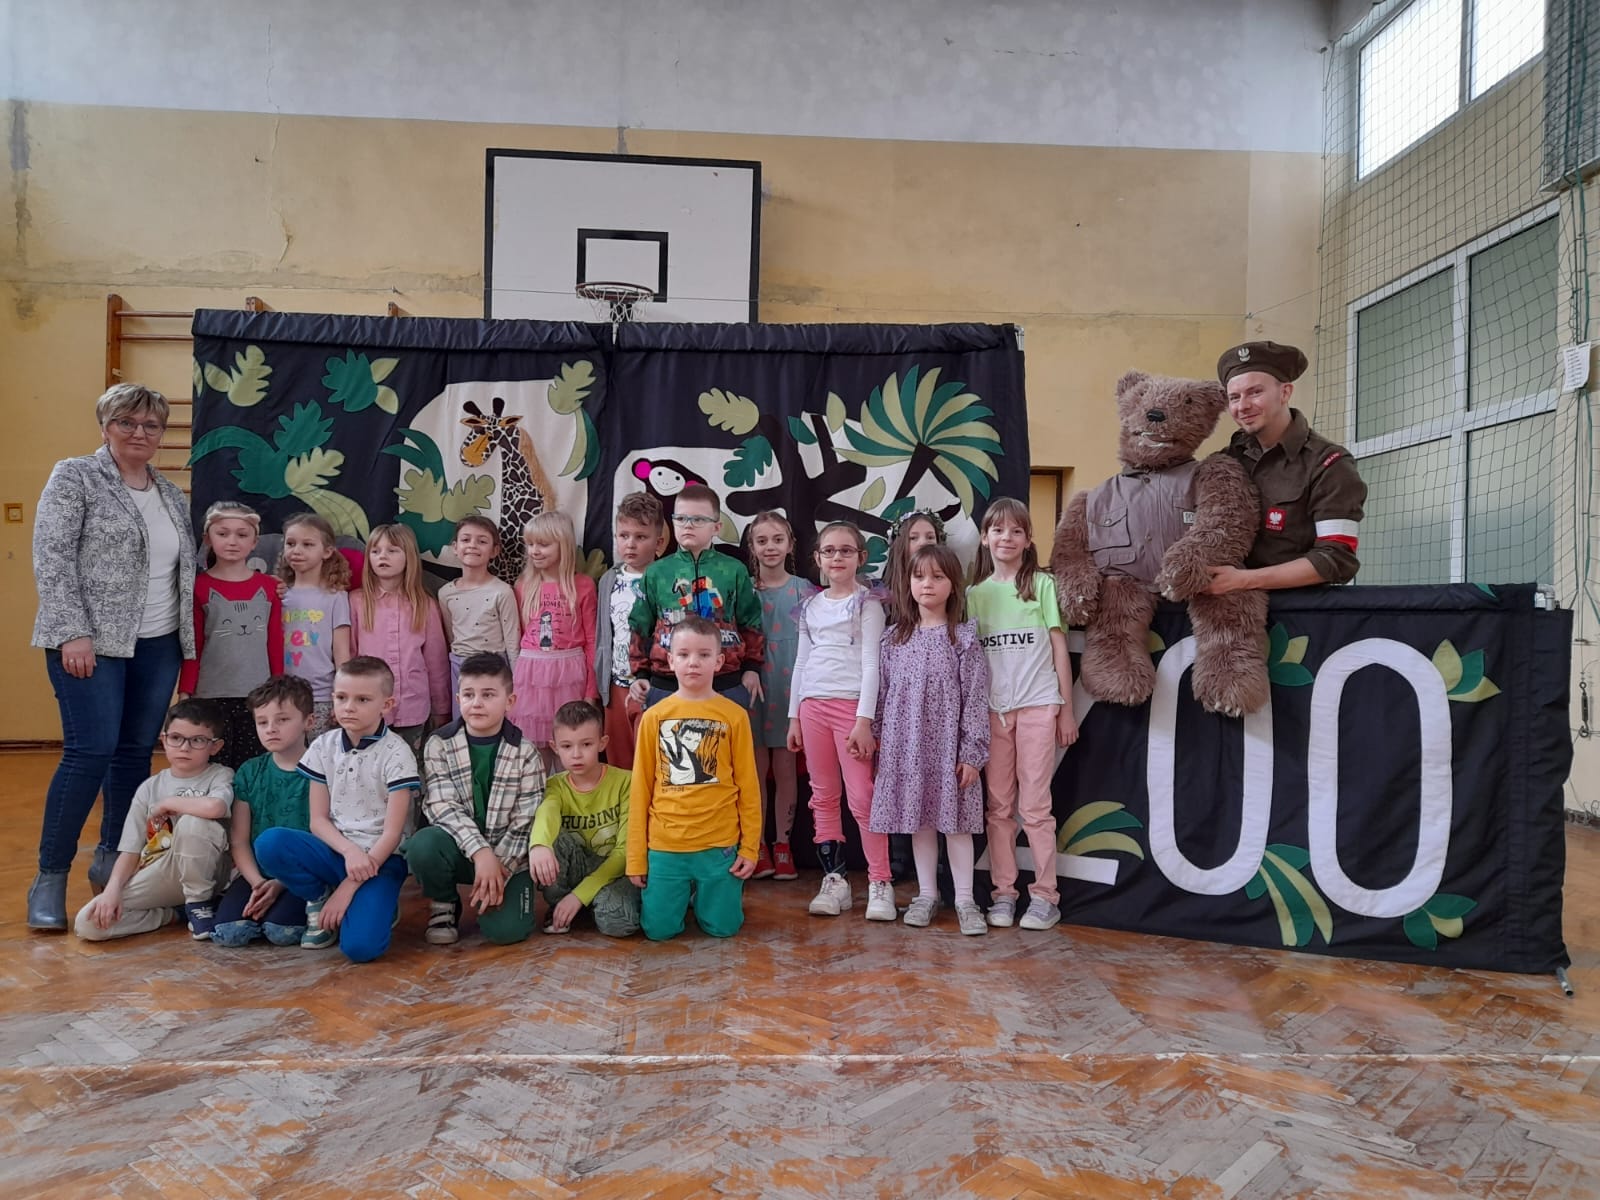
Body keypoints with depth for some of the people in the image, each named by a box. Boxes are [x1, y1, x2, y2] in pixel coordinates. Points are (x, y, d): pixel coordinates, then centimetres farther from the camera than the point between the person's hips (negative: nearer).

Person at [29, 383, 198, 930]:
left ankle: (111, 858, 22)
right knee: (90, 752, -10)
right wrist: (73, 632, -18)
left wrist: (187, 637, 13)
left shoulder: (171, 494, 14)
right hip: (91, 641, -6)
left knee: (136, 753, 8)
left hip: (158, 645, 6)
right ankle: (50, 876, 2)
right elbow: (50, 558, -10)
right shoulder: (74, 477, -3)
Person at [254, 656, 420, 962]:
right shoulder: (323, 747, 2)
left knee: (359, 946, -26)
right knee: (269, 843, -24)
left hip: (380, 858, -4)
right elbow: (318, 820, 2)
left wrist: (348, 887, -15)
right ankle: (320, 900, 0)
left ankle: (376, 904, 9)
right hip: (336, 850, 4)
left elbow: (392, 833, -13)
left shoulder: (396, 753, -12)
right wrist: (349, 850, -19)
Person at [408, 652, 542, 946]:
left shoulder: (525, 752, -7)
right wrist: (480, 852, -28)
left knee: (506, 930, -22)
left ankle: (490, 894, 14)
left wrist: (500, 868, -19)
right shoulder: (439, 745, -5)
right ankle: (443, 905, -1)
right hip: (459, 846, 1)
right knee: (422, 845, -33)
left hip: (507, 854, -1)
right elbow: (443, 806, -16)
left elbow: (526, 822, -9)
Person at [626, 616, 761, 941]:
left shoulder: (734, 715, -4)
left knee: (722, 928, 5)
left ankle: (717, 891, 37)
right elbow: (641, 789, 3)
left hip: (719, 846, -1)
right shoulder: (654, 716, 0)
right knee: (658, 930, 4)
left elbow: (748, 787, 1)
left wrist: (749, 847, -1)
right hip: (664, 846, 1)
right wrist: (635, 857, 2)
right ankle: (685, 895, 35)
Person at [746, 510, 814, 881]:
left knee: (785, 768, 7)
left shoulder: (803, 590, 1)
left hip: (790, 686, 0)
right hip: (752, 685, 0)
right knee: (757, 768, 6)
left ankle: (782, 845, 18)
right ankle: (757, 846, 17)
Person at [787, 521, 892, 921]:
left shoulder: (867, 603, 0)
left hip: (852, 704, -5)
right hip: (813, 706, 5)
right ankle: (834, 880, 14)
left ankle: (880, 883, 0)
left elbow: (871, 662, -6)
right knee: (823, 796, 7)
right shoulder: (811, 606, 14)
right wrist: (794, 716, 13)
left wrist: (864, 719, -14)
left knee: (862, 797, -7)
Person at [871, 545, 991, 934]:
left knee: (955, 818, 2)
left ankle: (964, 900, 12)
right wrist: (879, 743, 5)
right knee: (918, 818, 10)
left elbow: (975, 698, -6)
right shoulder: (894, 638, 7)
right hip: (906, 744, 3)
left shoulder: (964, 639, -3)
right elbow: (884, 694, 8)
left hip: (948, 743, -3)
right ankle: (926, 894, 22)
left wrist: (972, 753, -10)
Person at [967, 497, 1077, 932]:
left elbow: (1059, 649, 3)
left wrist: (1066, 710, 1)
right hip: (991, 709, 3)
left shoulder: (1042, 584, 3)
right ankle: (1003, 894, 14)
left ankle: (1045, 897, 8)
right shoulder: (975, 594, 9)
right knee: (998, 806, 6)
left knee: (1034, 805, -1)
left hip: (1037, 705, -2)